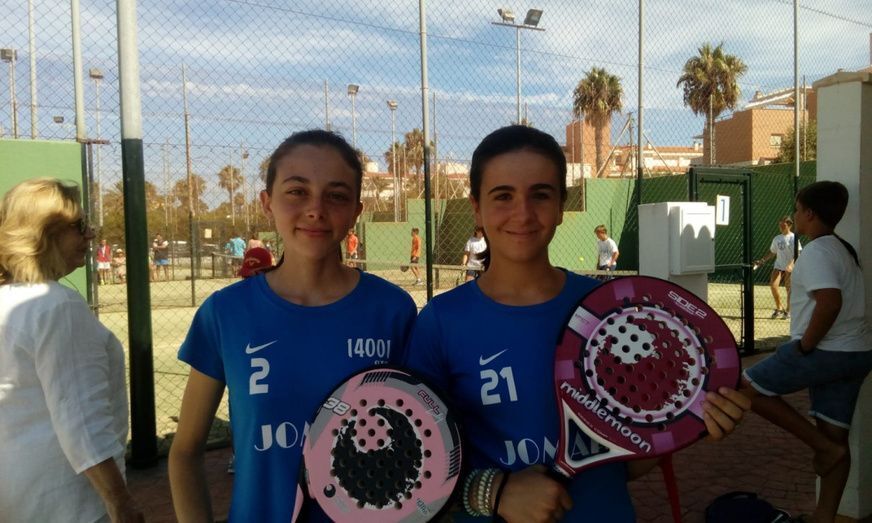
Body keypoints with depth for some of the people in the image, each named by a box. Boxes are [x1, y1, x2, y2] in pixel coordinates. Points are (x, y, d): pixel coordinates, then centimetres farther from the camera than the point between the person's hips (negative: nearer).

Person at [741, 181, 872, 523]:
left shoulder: (815, 251, -14)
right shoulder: (843, 249, 16)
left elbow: (830, 302, -29)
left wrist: (806, 343, -18)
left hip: (824, 352, -10)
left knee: (748, 387, 3)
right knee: (836, 437, 11)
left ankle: (822, 445, 2)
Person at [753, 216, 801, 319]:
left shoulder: (793, 238, -6)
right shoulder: (777, 239, 11)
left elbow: (797, 253, -13)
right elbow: (771, 253, 20)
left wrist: (791, 264, -28)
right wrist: (762, 261, 8)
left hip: (790, 268, -4)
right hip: (778, 266, 4)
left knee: (789, 289, 3)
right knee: (773, 285, -12)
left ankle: (787, 311, 18)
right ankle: (779, 308, 5)